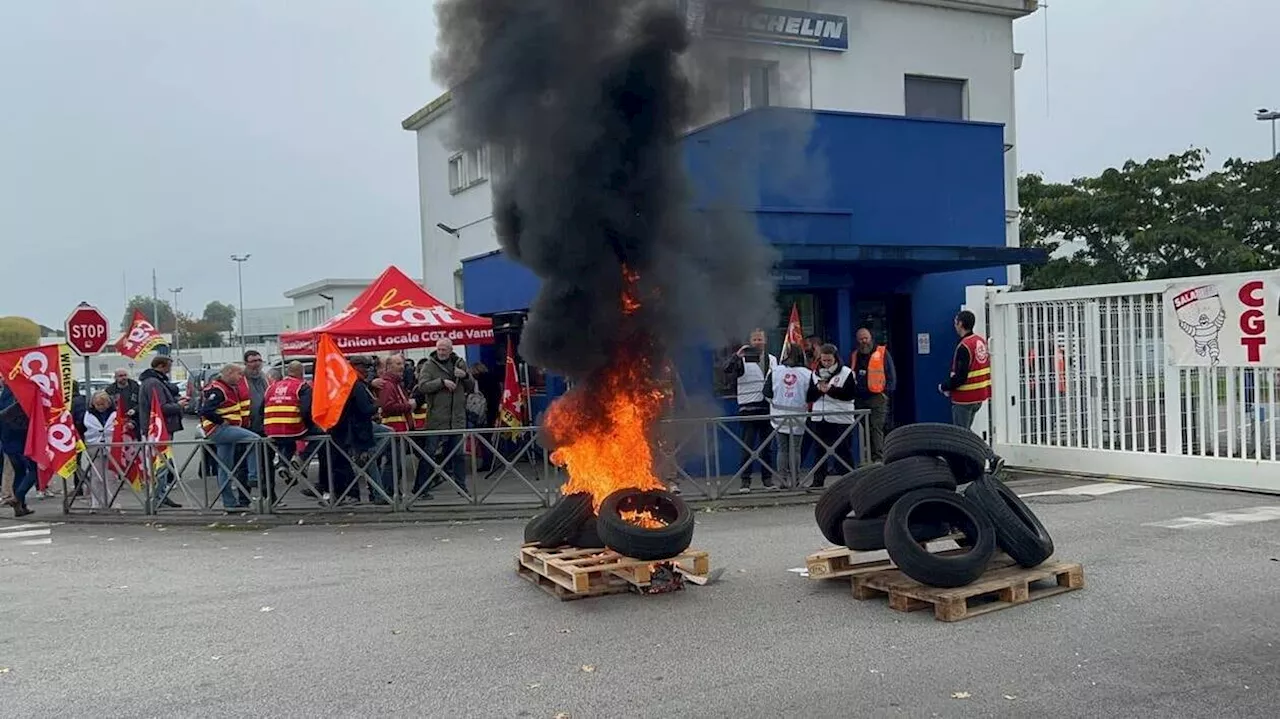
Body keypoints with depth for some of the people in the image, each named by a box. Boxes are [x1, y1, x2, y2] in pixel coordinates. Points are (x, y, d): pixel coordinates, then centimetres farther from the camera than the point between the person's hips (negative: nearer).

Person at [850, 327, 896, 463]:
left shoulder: (882, 353, 4)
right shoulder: (854, 356, 17)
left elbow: (891, 374, 2)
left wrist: (887, 391, -5)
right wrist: (852, 393, 9)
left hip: (877, 397, -5)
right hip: (860, 398, 5)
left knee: (876, 428, -12)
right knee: (864, 429, 6)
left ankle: (878, 458, -14)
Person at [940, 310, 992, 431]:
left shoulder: (964, 346, -21)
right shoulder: (982, 340, 7)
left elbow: (960, 377, -24)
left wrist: (944, 387, -7)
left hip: (964, 398, -9)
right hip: (979, 395, 9)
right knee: (966, 432, 19)